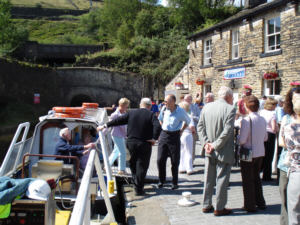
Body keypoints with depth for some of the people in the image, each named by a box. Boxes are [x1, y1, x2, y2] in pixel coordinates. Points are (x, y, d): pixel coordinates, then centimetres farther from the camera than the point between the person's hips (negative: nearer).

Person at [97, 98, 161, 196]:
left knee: (133, 163, 22)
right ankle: (139, 189, 8)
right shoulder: (151, 115, -5)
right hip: (145, 144, -3)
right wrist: (154, 138, -11)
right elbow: (157, 127, -20)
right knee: (142, 166, 6)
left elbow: (118, 120, 4)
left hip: (131, 142, 3)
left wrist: (105, 126, 10)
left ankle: (136, 182, 28)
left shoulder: (131, 112, 3)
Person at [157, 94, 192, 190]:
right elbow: (160, 118, 22)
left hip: (174, 136, -3)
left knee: (175, 161, 3)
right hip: (163, 135, 4)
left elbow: (188, 121, 8)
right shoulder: (164, 109, 1)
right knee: (160, 160, 1)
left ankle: (175, 182, 16)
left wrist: (181, 130, 4)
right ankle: (161, 181, 17)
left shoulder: (180, 111, -10)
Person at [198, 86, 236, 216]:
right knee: (222, 179, 5)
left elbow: (200, 126, 2)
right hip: (223, 152, -5)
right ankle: (219, 208, 13)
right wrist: (215, 145, -13)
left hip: (209, 151, 6)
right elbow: (227, 131, -20)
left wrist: (205, 143, -2)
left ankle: (206, 205, 24)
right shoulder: (230, 109, -14)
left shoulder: (206, 107, 3)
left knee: (208, 179, 15)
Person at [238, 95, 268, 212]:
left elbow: (242, 140, -20)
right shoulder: (262, 120, 0)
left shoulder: (246, 120, -20)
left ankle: (250, 205, 15)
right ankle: (260, 202, 29)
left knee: (248, 180, 7)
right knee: (256, 177, 21)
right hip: (260, 153, 6)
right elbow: (265, 137, 8)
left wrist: (238, 140, 0)